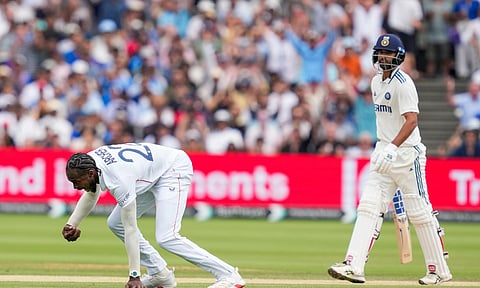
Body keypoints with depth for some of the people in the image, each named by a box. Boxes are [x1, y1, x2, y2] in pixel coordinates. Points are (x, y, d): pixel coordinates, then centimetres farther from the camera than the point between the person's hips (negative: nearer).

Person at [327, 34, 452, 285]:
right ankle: (354, 266, -14)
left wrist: (393, 148, -34)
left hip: (406, 153, -8)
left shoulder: (403, 83, -14)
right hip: (384, 153, 8)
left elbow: (411, 121, -24)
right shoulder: (376, 82, 12)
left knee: (419, 212, -1)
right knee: (369, 207, -5)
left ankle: (439, 270, 11)